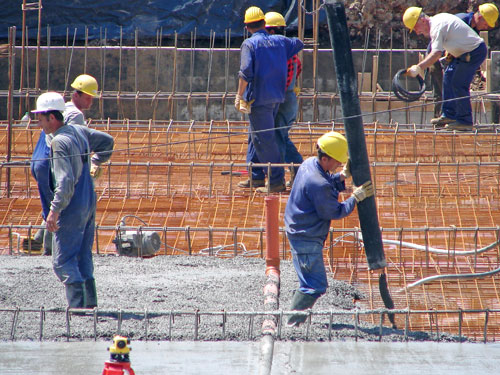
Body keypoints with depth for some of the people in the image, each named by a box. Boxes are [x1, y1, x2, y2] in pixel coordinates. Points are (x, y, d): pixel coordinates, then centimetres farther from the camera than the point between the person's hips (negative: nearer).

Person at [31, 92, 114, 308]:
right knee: (83, 257, 15)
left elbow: (65, 181, -27)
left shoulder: (59, 142, -19)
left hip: (71, 208, -9)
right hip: (88, 204, 9)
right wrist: (94, 163, 31)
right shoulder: (79, 131, 7)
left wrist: (54, 210, -29)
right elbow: (107, 141, 24)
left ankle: (77, 305, -12)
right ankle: (90, 304, 16)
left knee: (63, 262, -5)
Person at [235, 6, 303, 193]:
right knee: (256, 136, 20)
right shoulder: (279, 41, 8)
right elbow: (299, 44, 27)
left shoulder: (249, 44, -9)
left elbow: (246, 72, -18)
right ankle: (256, 177, 24)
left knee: (263, 139, -5)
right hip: (276, 97, 7)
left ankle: (276, 181, -7)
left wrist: (239, 96, -13)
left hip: (258, 98, -7)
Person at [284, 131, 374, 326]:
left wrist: (343, 176, 3)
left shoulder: (310, 164, 3)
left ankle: (294, 322, 23)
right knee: (315, 286, -9)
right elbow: (334, 212, -18)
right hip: (307, 239, -11)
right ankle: (293, 323, -7)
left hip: (299, 233, 11)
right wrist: (356, 197, -11)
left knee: (311, 283, 19)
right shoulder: (318, 184, -28)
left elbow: (328, 186, 19)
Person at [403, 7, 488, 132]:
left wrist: (418, 67, -37)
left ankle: (465, 121, -7)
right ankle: (449, 115, 21)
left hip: (474, 53, -11)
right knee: (449, 77, 16)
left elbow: (437, 53, -34)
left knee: (459, 84, -13)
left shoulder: (437, 27, -22)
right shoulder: (438, 19, 10)